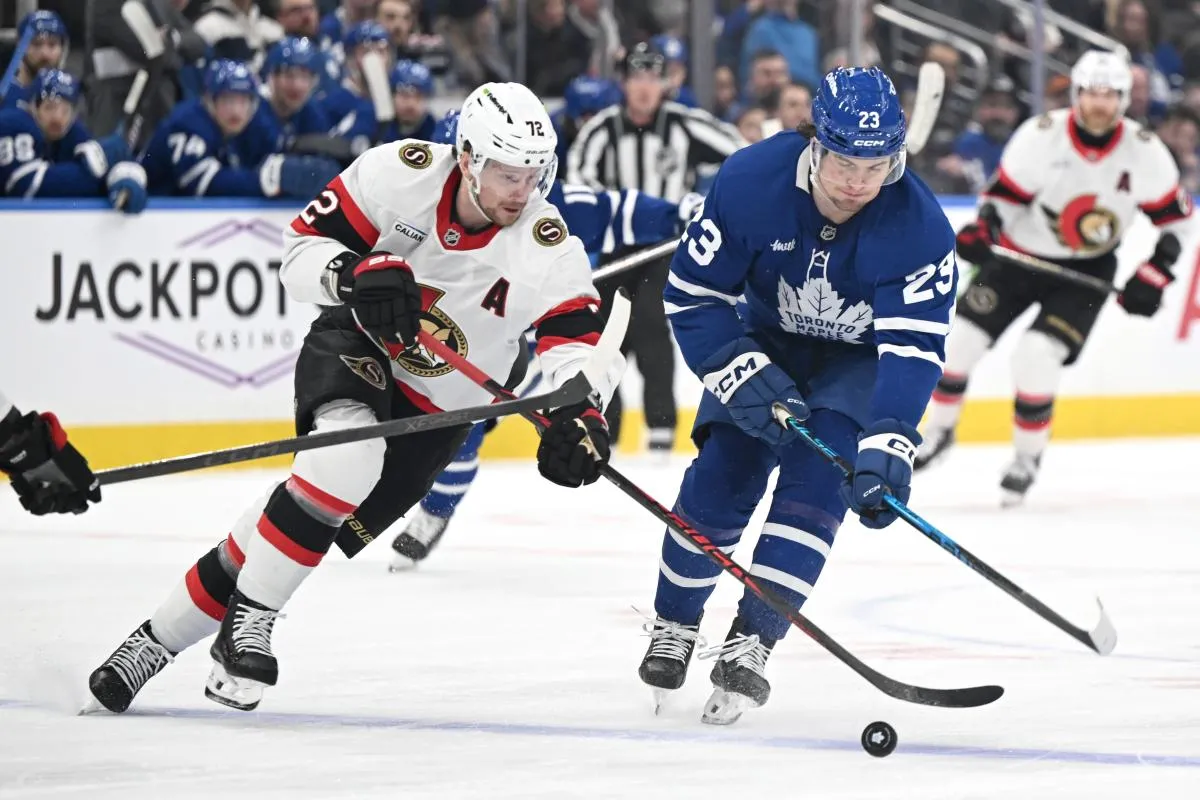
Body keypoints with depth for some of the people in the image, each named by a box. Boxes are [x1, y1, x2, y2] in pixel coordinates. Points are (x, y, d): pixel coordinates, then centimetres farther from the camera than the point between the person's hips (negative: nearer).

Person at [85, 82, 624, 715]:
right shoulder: (400, 173, -22)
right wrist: (359, 274, -37)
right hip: (353, 347, -1)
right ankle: (246, 621, -20)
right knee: (346, 456, -33)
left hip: (432, 410, 1)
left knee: (317, 521, -4)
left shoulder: (547, 249, -24)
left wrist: (578, 413, -53)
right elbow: (302, 249, -16)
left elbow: (578, 342, -32)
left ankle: (165, 635, 12)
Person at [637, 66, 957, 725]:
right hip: (764, 339, 1)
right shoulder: (751, 181, -29)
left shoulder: (919, 225, -30)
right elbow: (692, 294, -19)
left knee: (816, 482, -19)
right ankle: (673, 623, 15)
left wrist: (886, 445, -46)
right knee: (721, 479, -8)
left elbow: (913, 349, -34)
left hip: (859, 358, -1)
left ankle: (750, 643, -17)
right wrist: (742, 375, -29)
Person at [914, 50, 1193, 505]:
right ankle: (940, 432, 24)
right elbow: (1004, 194, -9)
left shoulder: (1145, 152, -14)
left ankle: (1029, 455, 2)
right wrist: (983, 229, -29)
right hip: (1020, 254, 1)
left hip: (1086, 271, -1)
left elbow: (1176, 216, -3)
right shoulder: (1041, 136, -18)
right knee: (960, 341, -2)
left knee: (1037, 356, -20)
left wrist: (1153, 276, -10)